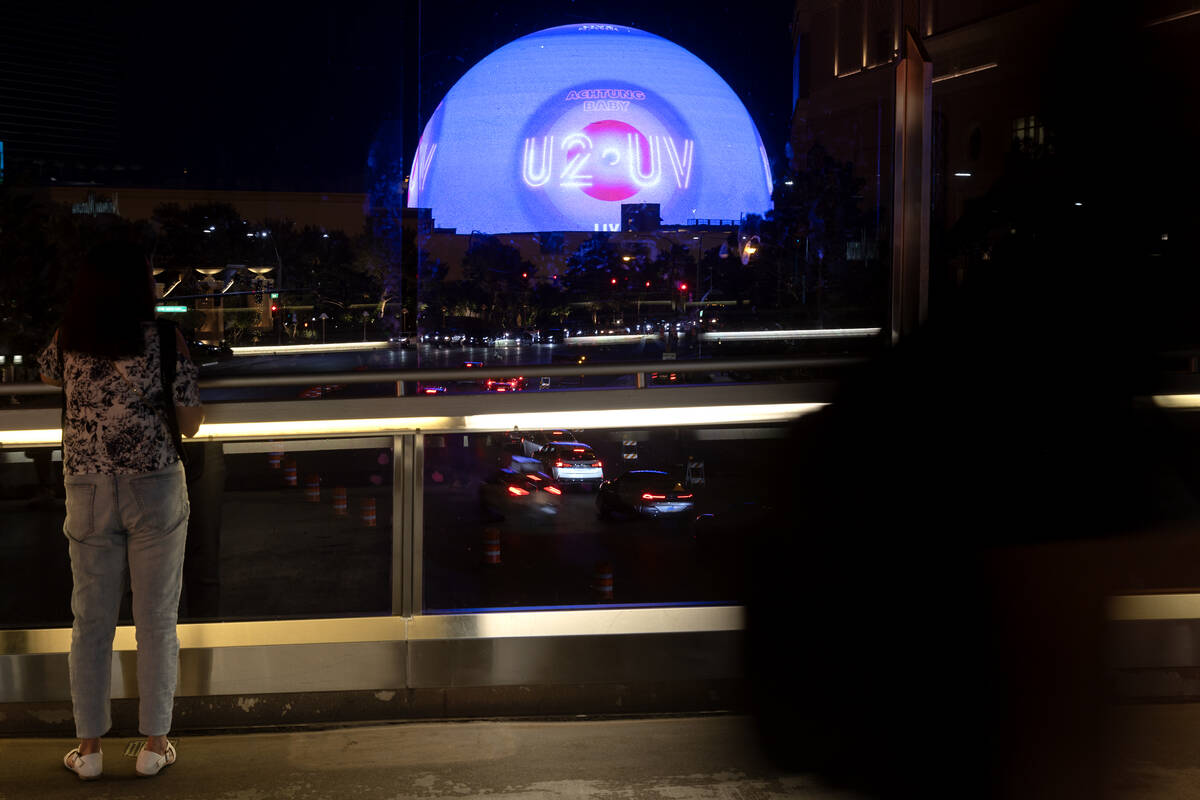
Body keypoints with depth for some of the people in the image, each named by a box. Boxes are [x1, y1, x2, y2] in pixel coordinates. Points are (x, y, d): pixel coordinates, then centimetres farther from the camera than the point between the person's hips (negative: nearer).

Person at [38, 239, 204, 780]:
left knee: (91, 620, 11)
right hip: (155, 490, -2)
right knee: (156, 620, 7)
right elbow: (190, 425, -4)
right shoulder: (163, 340, -8)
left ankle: (88, 748, 18)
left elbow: (48, 375, 25)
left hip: (88, 492, 2)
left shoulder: (68, 340, 1)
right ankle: (154, 745, 15)